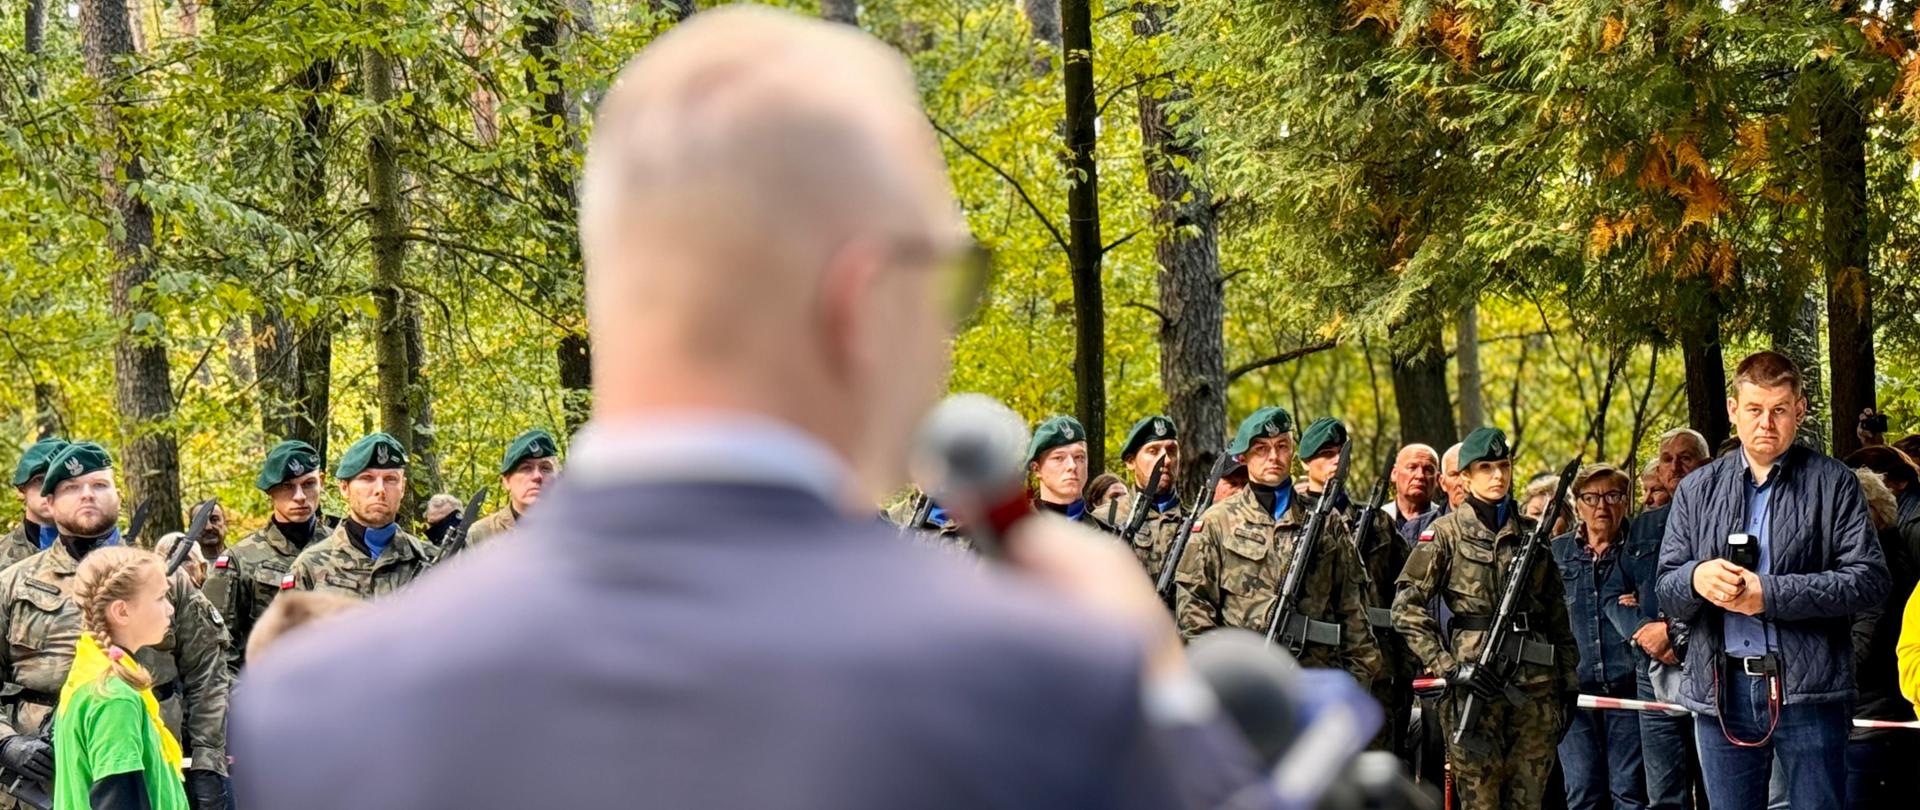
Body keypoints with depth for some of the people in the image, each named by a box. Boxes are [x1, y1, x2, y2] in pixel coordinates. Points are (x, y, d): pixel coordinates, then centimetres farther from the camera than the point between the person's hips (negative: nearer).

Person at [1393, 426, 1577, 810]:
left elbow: (1557, 615, 19)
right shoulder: (1447, 532, 2)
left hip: (1535, 686, 4)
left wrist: (1568, 680, 14)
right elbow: (1407, 608, -3)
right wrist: (1447, 666, -11)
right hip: (1474, 682, -4)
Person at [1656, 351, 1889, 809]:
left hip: (1807, 690, -3)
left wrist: (1771, 594, -15)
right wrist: (1695, 578, -15)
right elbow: (1667, 593, 10)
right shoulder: (1698, 490, 13)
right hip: (1722, 690, 3)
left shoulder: (1831, 483, 3)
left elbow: (1868, 579, -7)